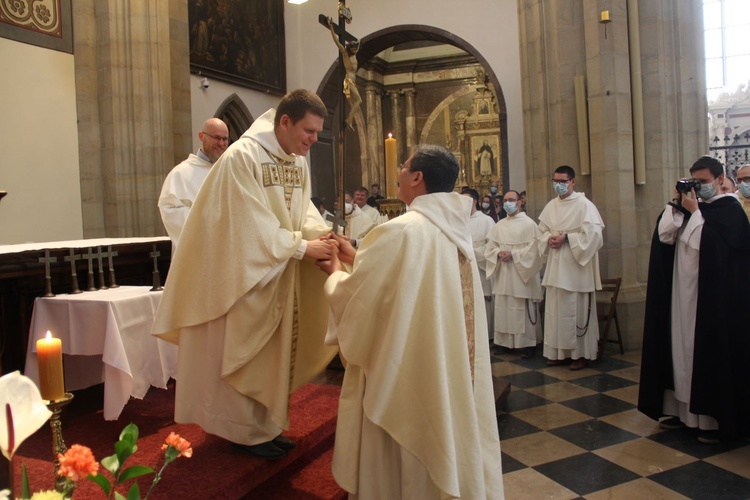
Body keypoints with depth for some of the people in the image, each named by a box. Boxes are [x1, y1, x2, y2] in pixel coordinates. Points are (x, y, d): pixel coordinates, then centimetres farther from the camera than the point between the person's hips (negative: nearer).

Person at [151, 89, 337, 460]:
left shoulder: (299, 163, 7)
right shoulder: (242, 157, -18)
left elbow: (303, 209, 8)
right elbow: (252, 223, -21)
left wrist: (322, 233, -12)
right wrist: (301, 246, -19)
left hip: (281, 276, 8)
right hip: (246, 272, -8)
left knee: (273, 352, 14)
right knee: (244, 351, 4)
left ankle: (266, 424, 27)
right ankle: (247, 430, 19)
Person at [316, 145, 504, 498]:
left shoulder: (399, 231, -21)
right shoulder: (454, 229, 3)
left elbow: (352, 300, -14)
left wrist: (336, 272, 5)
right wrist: (358, 259, 16)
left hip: (405, 372, -8)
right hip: (449, 372, 8)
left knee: (401, 464, 11)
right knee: (443, 447, 22)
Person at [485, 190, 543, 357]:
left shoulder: (529, 224, -3)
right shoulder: (499, 225, 13)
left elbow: (533, 249, -10)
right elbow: (490, 248, 11)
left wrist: (512, 254, -16)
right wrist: (499, 253, -9)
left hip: (522, 274, -5)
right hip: (503, 274, 5)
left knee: (524, 310, -3)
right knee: (503, 309, 6)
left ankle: (528, 343, 4)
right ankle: (505, 342, 15)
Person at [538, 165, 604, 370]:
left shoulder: (584, 205, -8)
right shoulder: (551, 206, 11)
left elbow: (593, 234, -15)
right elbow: (542, 231, 17)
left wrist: (566, 238, -16)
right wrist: (550, 239, -4)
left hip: (576, 266, -6)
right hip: (555, 267, 6)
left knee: (578, 310, 0)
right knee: (555, 309, 9)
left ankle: (581, 353, 13)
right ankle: (558, 351, 20)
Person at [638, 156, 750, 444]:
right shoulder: (690, 205, 13)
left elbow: (707, 244, -19)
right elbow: (664, 235, 1)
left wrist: (693, 211, -14)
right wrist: (676, 205, -7)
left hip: (711, 298, -6)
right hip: (682, 293, 6)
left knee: (710, 353, -1)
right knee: (681, 348, 8)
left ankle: (713, 418, 9)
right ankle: (683, 409, 18)